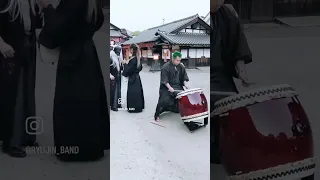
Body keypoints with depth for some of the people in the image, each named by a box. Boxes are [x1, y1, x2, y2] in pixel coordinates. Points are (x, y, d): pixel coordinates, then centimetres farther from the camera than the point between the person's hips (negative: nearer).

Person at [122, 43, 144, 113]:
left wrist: (126, 64, -10)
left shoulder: (133, 59, -21)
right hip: (137, 77, 9)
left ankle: (133, 107, 7)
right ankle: (139, 106, 24)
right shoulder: (138, 58, 5)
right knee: (137, 92, 15)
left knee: (132, 93, 0)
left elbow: (128, 70, -22)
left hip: (132, 79, -9)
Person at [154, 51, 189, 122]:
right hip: (167, 87, -5)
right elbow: (164, 80, -19)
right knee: (164, 100, -17)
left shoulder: (181, 66, 0)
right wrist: (169, 87, -30)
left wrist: (185, 84, -9)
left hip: (178, 86, 5)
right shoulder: (165, 67, -16)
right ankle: (157, 115, -4)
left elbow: (184, 76, 8)